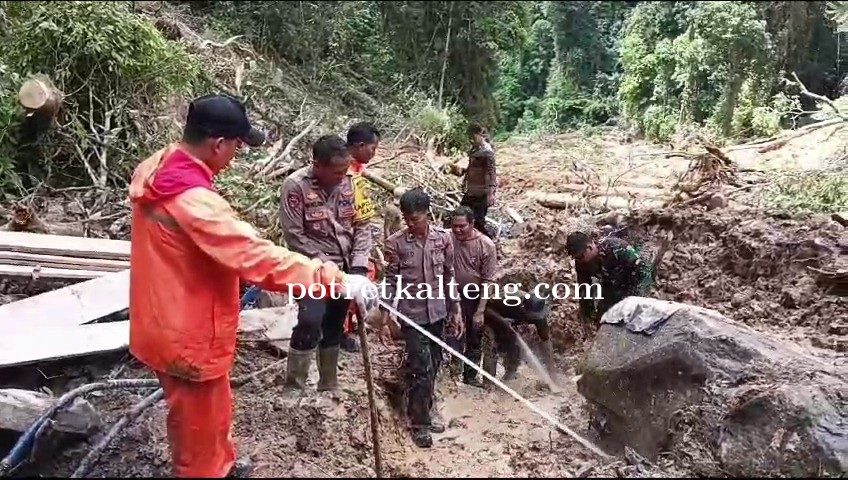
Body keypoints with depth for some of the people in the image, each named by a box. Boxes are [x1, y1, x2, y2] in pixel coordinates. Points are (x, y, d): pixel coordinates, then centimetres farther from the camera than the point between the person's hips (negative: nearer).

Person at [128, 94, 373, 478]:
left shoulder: (155, 169, -2)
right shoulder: (194, 200, -33)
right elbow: (257, 257, -35)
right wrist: (334, 279, -33)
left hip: (170, 323, 10)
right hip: (187, 335, -10)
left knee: (212, 408, 30)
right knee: (198, 421, 14)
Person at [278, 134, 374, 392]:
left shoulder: (349, 182, -1)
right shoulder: (295, 185, -15)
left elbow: (362, 225, 3)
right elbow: (294, 235, -15)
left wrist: (358, 265, -7)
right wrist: (326, 264, -16)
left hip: (345, 267, 5)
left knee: (334, 326, 13)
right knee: (311, 320, -20)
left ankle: (329, 387, 28)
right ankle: (294, 387, -4)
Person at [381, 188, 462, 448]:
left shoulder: (443, 237, -4)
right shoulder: (395, 243, -11)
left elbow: (449, 276, 5)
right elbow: (390, 282, -7)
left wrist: (455, 310, 6)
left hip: (437, 312, 4)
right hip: (412, 314, -3)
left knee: (434, 365, 15)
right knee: (421, 368, -3)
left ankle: (426, 407, 36)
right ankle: (419, 422, 12)